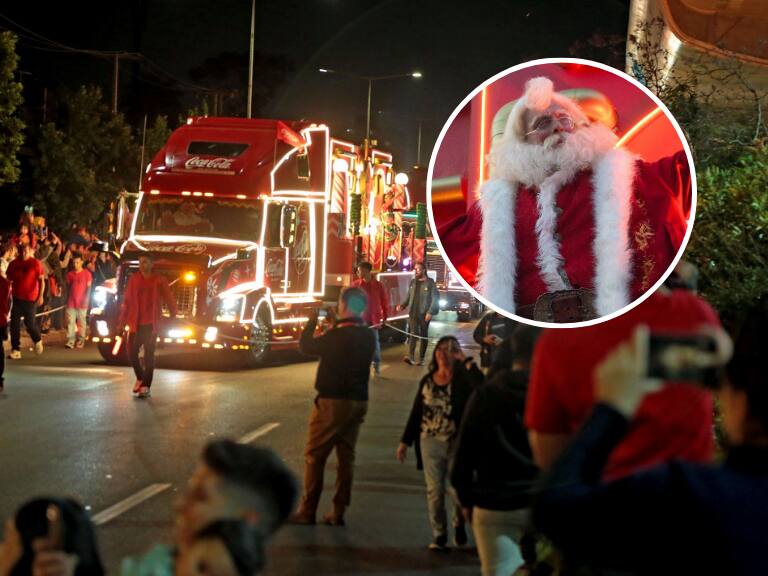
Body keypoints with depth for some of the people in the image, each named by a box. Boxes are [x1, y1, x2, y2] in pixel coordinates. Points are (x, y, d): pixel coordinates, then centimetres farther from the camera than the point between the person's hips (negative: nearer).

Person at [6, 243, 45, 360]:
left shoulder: (36, 264, -7)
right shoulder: (14, 264, 5)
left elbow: (42, 280, -10)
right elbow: (8, 279, 13)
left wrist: (41, 295, -19)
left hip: (30, 299, -4)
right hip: (17, 298, 4)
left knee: (30, 323, 0)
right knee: (14, 324, -3)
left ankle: (38, 340, 31)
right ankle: (15, 350, 1)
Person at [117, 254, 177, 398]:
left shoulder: (159, 280, -1)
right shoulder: (134, 279, 5)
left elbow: (169, 299, 3)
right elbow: (127, 300, 8)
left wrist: (173, 317, -1)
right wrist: (123, 319, 6)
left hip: (151, 323, -3)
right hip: (135, 323, 3)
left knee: (149, 354, -2)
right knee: (132, 351, 0)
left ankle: (146, 386, -2)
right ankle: (140, 378, 25)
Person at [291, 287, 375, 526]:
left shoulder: (337, 336, -18)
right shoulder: (368, 337, 2)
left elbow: (305, 345, -6)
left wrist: (312, 321, 6)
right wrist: (337, 325, 14)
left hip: (333, 401, -6)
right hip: (358, 402, 6)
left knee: (314, 457, 2)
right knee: (346, 457, 11)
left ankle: (307, 512, 2)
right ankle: (338, 513, 12)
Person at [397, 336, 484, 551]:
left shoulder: (462, 379, -5)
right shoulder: (427, 381, 7)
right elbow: (416, 412, 11)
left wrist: (466, 362, -22)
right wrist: (405, 441, 10)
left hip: (456, 443, -3)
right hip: (430, 442, 3)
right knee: (434, 491, 5)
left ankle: (459, 523, 26)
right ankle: (439, 535, 17)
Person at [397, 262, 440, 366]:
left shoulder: (430, 283, -3)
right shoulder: (412, 283, 12)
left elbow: (435, 299, -6)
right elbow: (408, 297, 17)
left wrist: (430, 312, -15)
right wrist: (402, 305, -1)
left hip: (424, 314, -3)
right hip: (413, 313, 3)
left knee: (424, 336, 5)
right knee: (413, 333, -11)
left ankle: (421, 359, 13)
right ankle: (411, 357, -22)